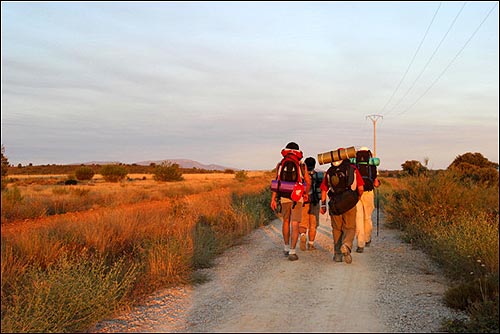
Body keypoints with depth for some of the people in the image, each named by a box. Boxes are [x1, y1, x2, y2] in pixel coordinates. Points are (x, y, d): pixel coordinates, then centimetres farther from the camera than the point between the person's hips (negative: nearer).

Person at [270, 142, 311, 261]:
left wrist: (273, 199, 2)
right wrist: (306, 193, 28)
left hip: (283, 197, 2)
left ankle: (287, 248, 29)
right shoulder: (301, 165, 3)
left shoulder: (280, 164, 4)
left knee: (286, 222, 20)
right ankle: (292, 252, -6)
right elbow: (308, 182, 10)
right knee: (295, 225, 0)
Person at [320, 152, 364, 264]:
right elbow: (360, 188, 1)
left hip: (334, 204, 2)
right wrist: (358, 198, 20)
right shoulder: (353, 169, 3)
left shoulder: (329, 171, 8)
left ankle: (337, 254, 15)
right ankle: (346, 246, -20)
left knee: (337, 229, 15)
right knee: (349, 228, 7)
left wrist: (323, 205, 14)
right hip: (349, 204, -2)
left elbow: (324, 189, 7)